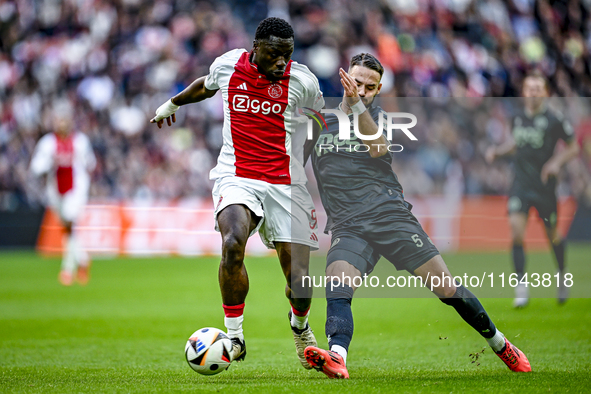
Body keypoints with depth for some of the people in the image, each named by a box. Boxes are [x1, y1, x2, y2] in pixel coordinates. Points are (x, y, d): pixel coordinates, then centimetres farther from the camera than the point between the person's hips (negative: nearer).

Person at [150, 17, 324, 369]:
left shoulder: (302, 80, -4)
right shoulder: (227, 65, 1)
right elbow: (206, 85, 26)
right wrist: (173, 103, 43)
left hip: (286, 185, 0)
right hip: (236, 177, 0)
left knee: (300, 282, -7)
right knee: (233, 244, -31)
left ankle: (300, 326, 31)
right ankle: (234, 335, -14)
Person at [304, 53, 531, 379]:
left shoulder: (378, 117, 10)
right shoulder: (321, 119, 14)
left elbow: (379, 148, -13)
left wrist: (357, 105, -26)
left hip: (391, 215, 0)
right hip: (347, 226, 1)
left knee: (447, 289, -1)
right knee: (337, 288, -28)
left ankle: (499, 343, 18)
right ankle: (336, 356, -50)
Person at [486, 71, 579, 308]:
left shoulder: (554, 120, -10)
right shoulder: (518, 118, 3)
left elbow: (573, 147, 0)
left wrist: (557, 162, -15)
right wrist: (498, 151, 6)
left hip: (545, 185, -3)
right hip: (521, 183, 3)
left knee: (553, 235, 8)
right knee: (516, 229, -14)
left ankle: (562, 274, 39)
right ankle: (521, 288, -9)